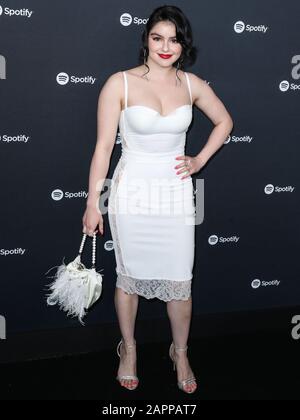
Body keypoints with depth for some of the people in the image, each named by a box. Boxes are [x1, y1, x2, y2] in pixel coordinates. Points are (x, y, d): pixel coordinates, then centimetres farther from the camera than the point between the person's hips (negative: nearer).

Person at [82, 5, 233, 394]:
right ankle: (129, 348, 36)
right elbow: (103, 146, -8)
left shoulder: (191, 84, 0)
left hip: (176, 191, 2)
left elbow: (224, 121, 17)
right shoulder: (120, 83, -10)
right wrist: (93, 204, -8)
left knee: (179, 281, 7)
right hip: (132, 191, -2)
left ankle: (180, 353, 30)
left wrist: (200, 160, 5)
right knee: (129, 275, 13)